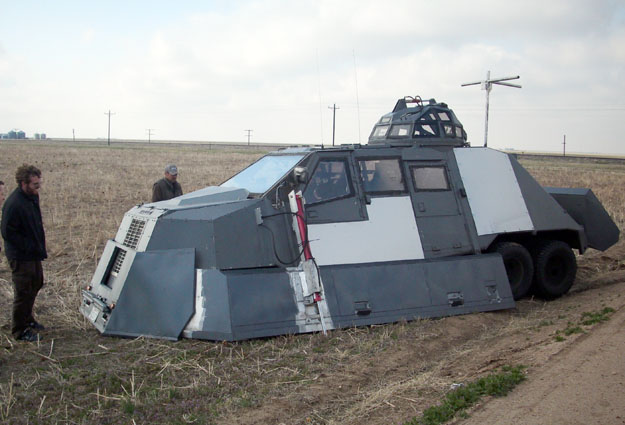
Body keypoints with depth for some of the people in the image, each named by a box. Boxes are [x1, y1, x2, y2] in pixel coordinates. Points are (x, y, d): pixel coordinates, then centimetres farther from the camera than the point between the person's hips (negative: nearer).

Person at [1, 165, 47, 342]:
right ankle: (20, 330, 14)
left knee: (36, 284, 22)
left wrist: (39, 245, 10)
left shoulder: (32, 197, 5)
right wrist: (29, 246, -20)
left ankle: (27, 319, 41)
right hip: (20, 256, -10)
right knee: (23, 291, -1)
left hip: (33, 253, 10)